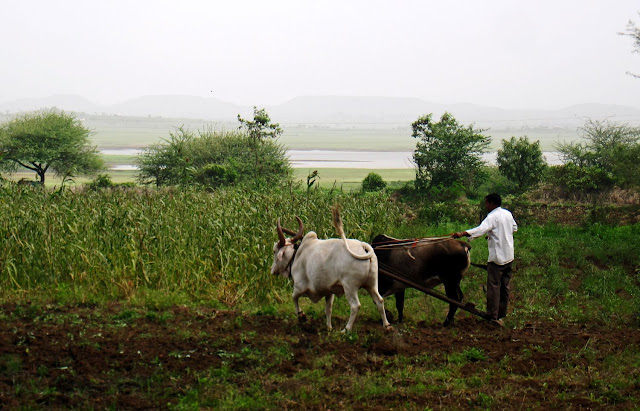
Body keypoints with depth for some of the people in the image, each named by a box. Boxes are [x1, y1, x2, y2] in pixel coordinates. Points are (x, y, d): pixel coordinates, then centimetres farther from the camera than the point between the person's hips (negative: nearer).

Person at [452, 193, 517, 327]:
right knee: (505, 286, 13)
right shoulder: (508, 214, 11)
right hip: (509, 256, 8)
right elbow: (514, 228, 25)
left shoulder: (493, 217, -14)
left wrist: (462, 234, -37)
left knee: (493, 286, -6)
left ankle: (493, 316, -8)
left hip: (497, 257, -8)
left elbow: (481, 229, -29)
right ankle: (501, 314, 19)